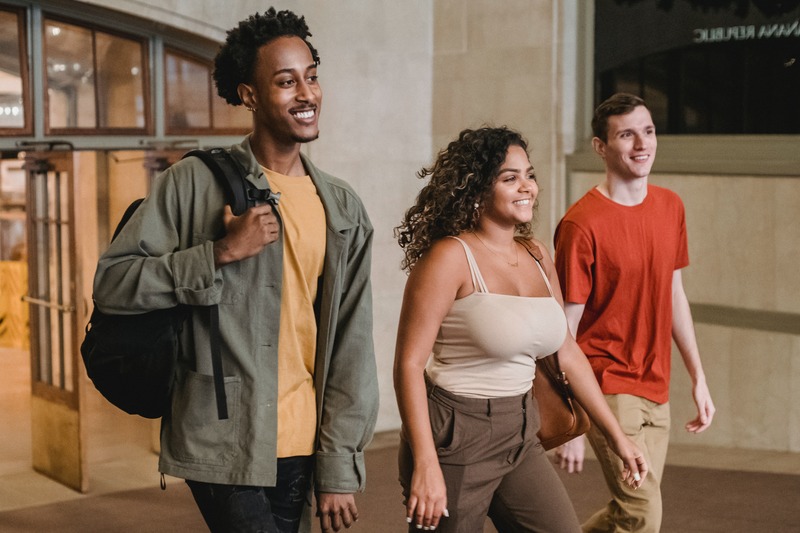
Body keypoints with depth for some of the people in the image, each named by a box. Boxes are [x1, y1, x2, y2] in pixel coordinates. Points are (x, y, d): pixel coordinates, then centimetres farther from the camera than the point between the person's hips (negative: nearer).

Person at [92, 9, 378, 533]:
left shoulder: (344, 208, 7)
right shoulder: (195, 184, -5)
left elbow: (352, 344, 5)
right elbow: (112, 282, -8)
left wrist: (341, 468, 2)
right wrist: (222, 252, -18)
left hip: (301, 449, 4)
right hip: (225, 449, -4)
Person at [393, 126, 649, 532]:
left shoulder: (536, 257, 8)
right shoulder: (451, 256, -13)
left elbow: (567, 353, 15)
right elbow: (409, 363, -17)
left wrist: (616, 436, 16)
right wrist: (425, 465, -23)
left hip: (520, 436, 7)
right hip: (454, 436, -6)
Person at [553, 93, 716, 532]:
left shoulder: (670, 207, 6)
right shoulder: (582, 224, -15)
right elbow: (565, 329, -13)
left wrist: (698, 377, 13)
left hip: (656, 389, 7)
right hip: (608, 387, -7)